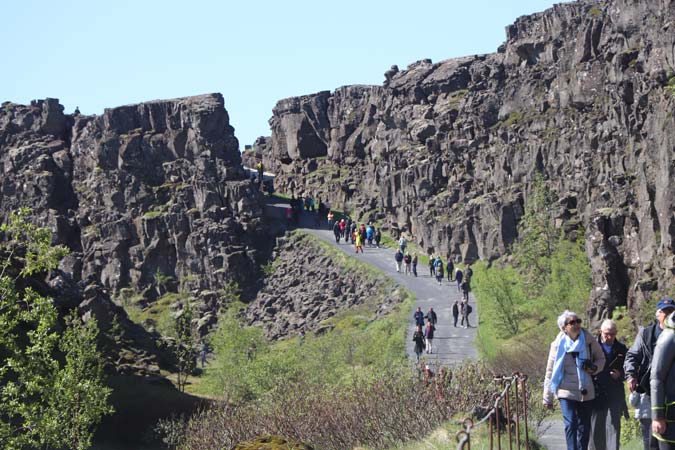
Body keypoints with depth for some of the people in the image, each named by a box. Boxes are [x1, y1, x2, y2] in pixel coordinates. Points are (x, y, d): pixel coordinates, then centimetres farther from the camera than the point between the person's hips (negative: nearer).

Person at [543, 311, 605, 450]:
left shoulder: (589, 340, -1)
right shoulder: (558, 344, -3)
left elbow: (601, 358, 14)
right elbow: (550, 372, 4)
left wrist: (594, 368, -11)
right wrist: (547, 398, 5)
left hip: (586, 391, 3)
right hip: (566, 391, -3)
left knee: (584, 427, 8)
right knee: (570, 424, -15)